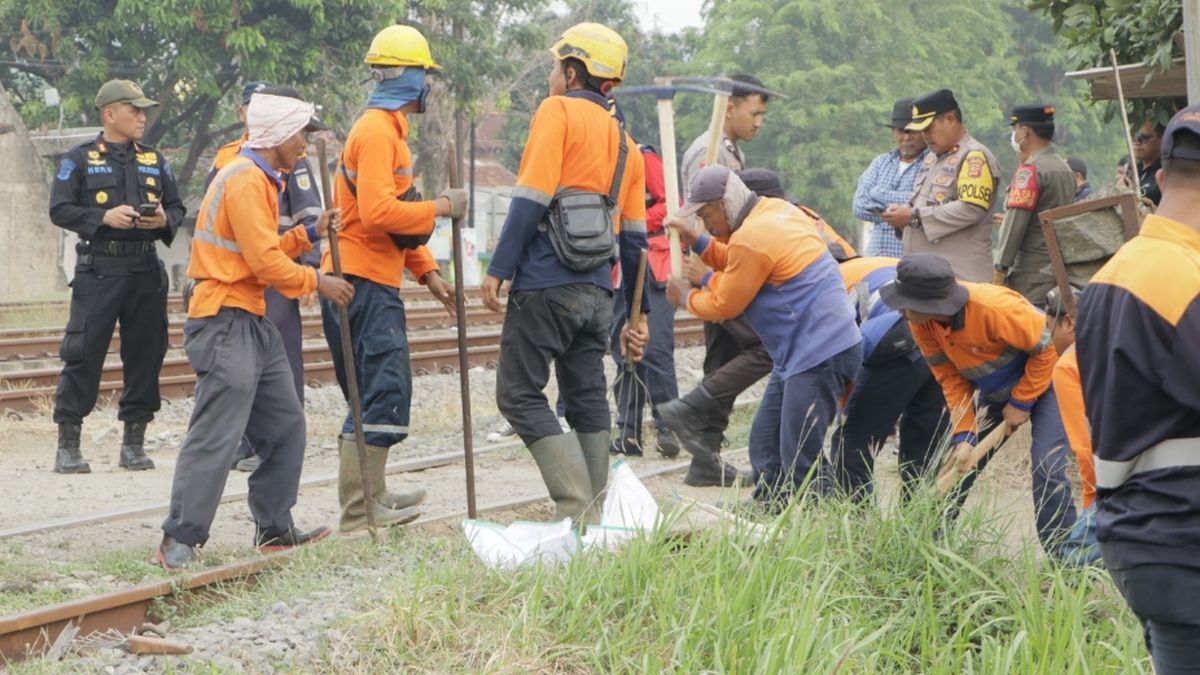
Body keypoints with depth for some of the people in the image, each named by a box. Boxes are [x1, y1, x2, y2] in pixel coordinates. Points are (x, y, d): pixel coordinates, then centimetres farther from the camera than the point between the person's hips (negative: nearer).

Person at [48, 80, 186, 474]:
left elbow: (177, 208, 17)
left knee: (145, 353, 5)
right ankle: (67, 445, -1)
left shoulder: (155, 161, 15)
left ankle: (134, 442, 14)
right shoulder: (80, 160, 2)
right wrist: (104, 217, -17)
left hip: (146, 269, 4)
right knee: (83, 354, -6)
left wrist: (165, 220, -6)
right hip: (98, 268, -4)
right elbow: (60, 209, -4)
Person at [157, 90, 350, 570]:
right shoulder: (245, 180, -15)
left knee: (285, 427, 15)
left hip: (253, 323, 11)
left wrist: (309, 235, 12)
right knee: (216, 435, -13)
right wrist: (317, 282, -9)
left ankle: (274, 528, 23)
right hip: (226, 323, -11)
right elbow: (264, 261, -19)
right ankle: (179, 540, -12)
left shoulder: (259, 179, 19)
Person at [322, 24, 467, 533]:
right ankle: (358, 512, -11)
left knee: (378, 392, 14)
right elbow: (378, 213, -25)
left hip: (372, 281, 11)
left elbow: (394, 217, 24)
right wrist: (439, 208, -13)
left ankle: (371, 497, 21)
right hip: (363, 280, -11)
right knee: (383, 391, -11)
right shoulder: (377, 132, -13)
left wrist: (427, 272, 18)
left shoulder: (386, 129, 20)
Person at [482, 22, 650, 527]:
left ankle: (577, 509, -12)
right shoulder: (624, 143, 18)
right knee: (587, 400, 11)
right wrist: (638, 314, 20)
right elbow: (633, 237, 17)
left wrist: (498, 269, -14)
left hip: (544, 283, -7)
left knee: (520, 395, -2)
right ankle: (594, 518, 9)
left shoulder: (557, 112, -4)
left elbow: (532, 197, -14)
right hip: (598, 291, 7)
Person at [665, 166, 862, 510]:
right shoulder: (776, 211, 13)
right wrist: (698, 242, 20)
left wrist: (686, 296, 12)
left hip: (819, 355, -11)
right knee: (764, 444, 14)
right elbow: (740, 265, 28)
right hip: (800, 353, 11)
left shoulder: (752, 239, -17)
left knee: (799, 463, -12)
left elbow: (724, 306, -6)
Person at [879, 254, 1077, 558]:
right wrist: (963, 435, -15)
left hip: (1042, 382, -7)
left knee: (1047, 469, -18)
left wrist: (1021, 403, -17)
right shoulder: (922, 324, -18)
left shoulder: (995, 308, -38)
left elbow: (1045, 349, -25)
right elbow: (951, 377, -7)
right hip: (994, 393, 7)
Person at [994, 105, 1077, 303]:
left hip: (1032, 272, -8)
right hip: (1060, 270, 8)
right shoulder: (1065, 169, 14)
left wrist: (1001, 269, -12)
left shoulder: (1030, 170, -12)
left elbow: (1016, 222, -15)